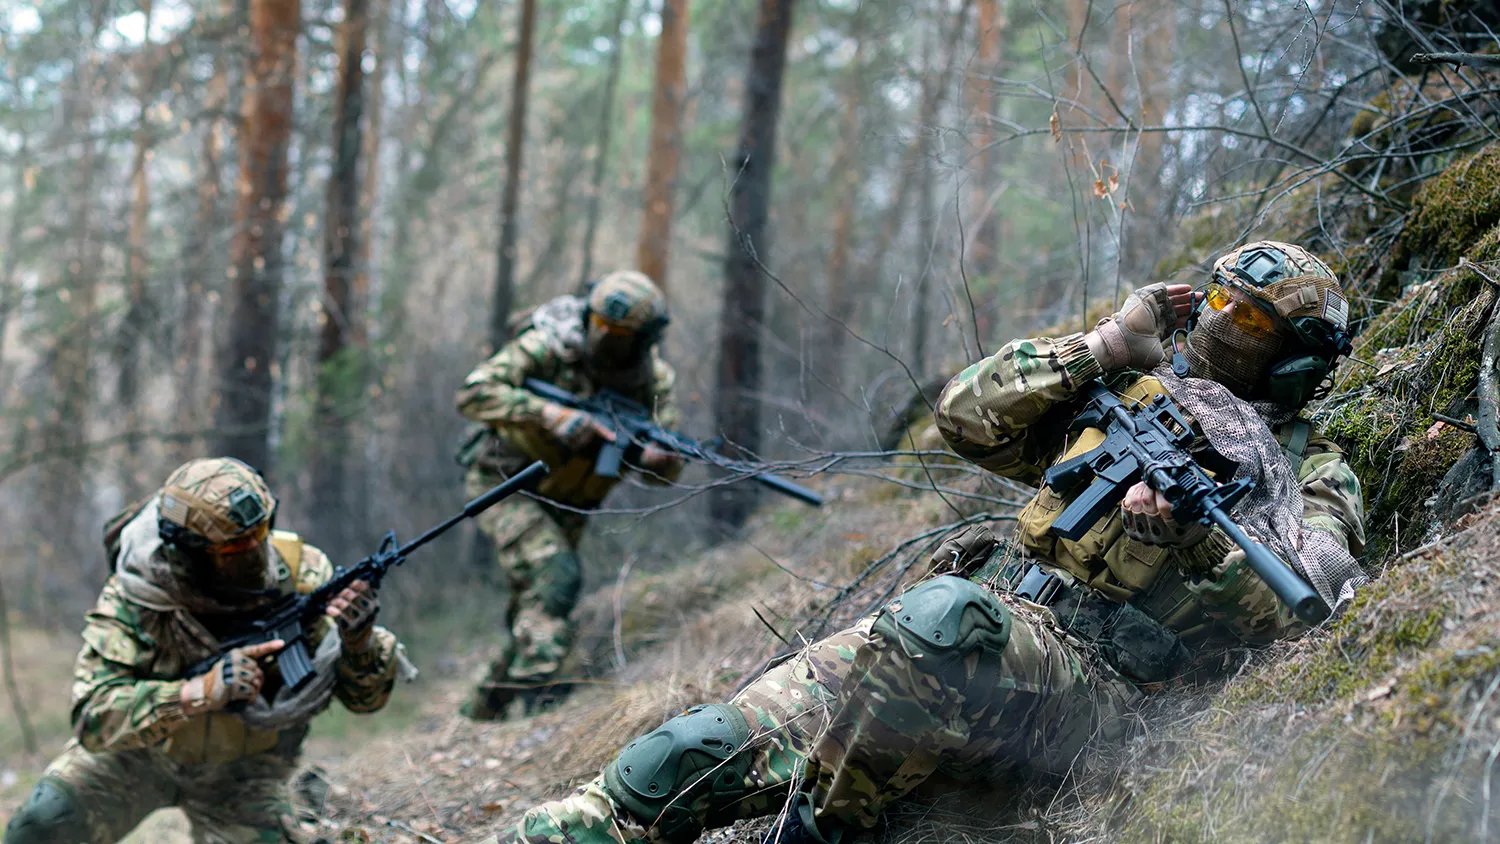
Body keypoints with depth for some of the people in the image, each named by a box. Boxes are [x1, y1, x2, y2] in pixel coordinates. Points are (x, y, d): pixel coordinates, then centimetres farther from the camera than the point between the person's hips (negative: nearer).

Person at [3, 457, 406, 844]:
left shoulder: (299, 574, -22)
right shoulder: (135, 594, -25)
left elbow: (364, 696, -17)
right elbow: (94, 718, -33)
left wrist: (359, 637, -40)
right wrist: (201, 691, -47)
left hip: (239, 773, 1)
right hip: (139, 752, -1)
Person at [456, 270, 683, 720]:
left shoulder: (651, 377, -11)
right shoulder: (550, 345, -24)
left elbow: (665, 474, -12)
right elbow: (473, 393, -31)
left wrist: (659, 458, -37)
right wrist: (549, 412, -40)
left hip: (564, 501, 5)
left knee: (536, 606, 9)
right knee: (557, 576, -26)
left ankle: (483, 709, 26)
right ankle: (535, 682, -24)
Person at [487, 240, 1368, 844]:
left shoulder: (1315, 472, 15)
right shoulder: (1131, 391, 27)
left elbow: (1302, 608, -3)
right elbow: (969, 413, 17)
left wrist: (1194, 533, -16)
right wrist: (1105, 346, 9)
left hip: (1089, 677, -5)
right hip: (981, 612, 5)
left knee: (947, 616, -43)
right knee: (705, 744, -16)